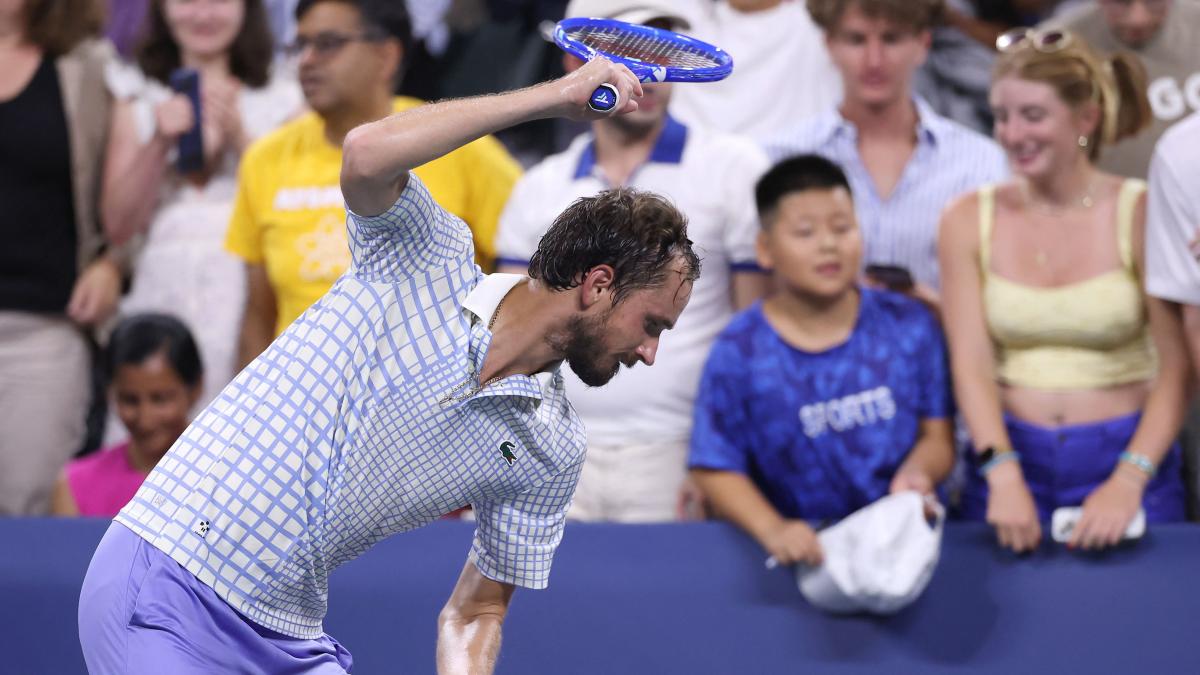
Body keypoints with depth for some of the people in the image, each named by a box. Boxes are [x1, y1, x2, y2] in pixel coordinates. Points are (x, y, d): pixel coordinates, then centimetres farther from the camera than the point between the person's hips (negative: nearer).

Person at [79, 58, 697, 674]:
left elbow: (473, 612, 10)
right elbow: (367, 156, -28)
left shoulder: (552, 456, 5)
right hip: (168, 589, -6)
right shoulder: (429, 263, -8)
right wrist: (560, 95, -23)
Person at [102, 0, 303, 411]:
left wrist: (238, 137, -7)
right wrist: (160, 143, -4)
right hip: (162, 293, 2)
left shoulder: (280, 100, 9)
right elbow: (118, 225, 8)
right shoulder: (137, 98, 15)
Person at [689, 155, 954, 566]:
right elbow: (716, 469, 0)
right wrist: (772, 529, -16)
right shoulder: (740, 354, -1)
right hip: (806, 552, -2)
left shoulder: (908, 327, 6)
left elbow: (937, 432, 10)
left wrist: (916, 471, -12)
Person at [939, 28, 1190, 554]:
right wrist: (1004, 478, -19)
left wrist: (1128, 483, -21)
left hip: (1126, 457, -2)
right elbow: (971, 364, -4)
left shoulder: (1141, 214, -6)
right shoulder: (969, 220, 2)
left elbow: (1176, 370, -9)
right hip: (1011, 461, 2)